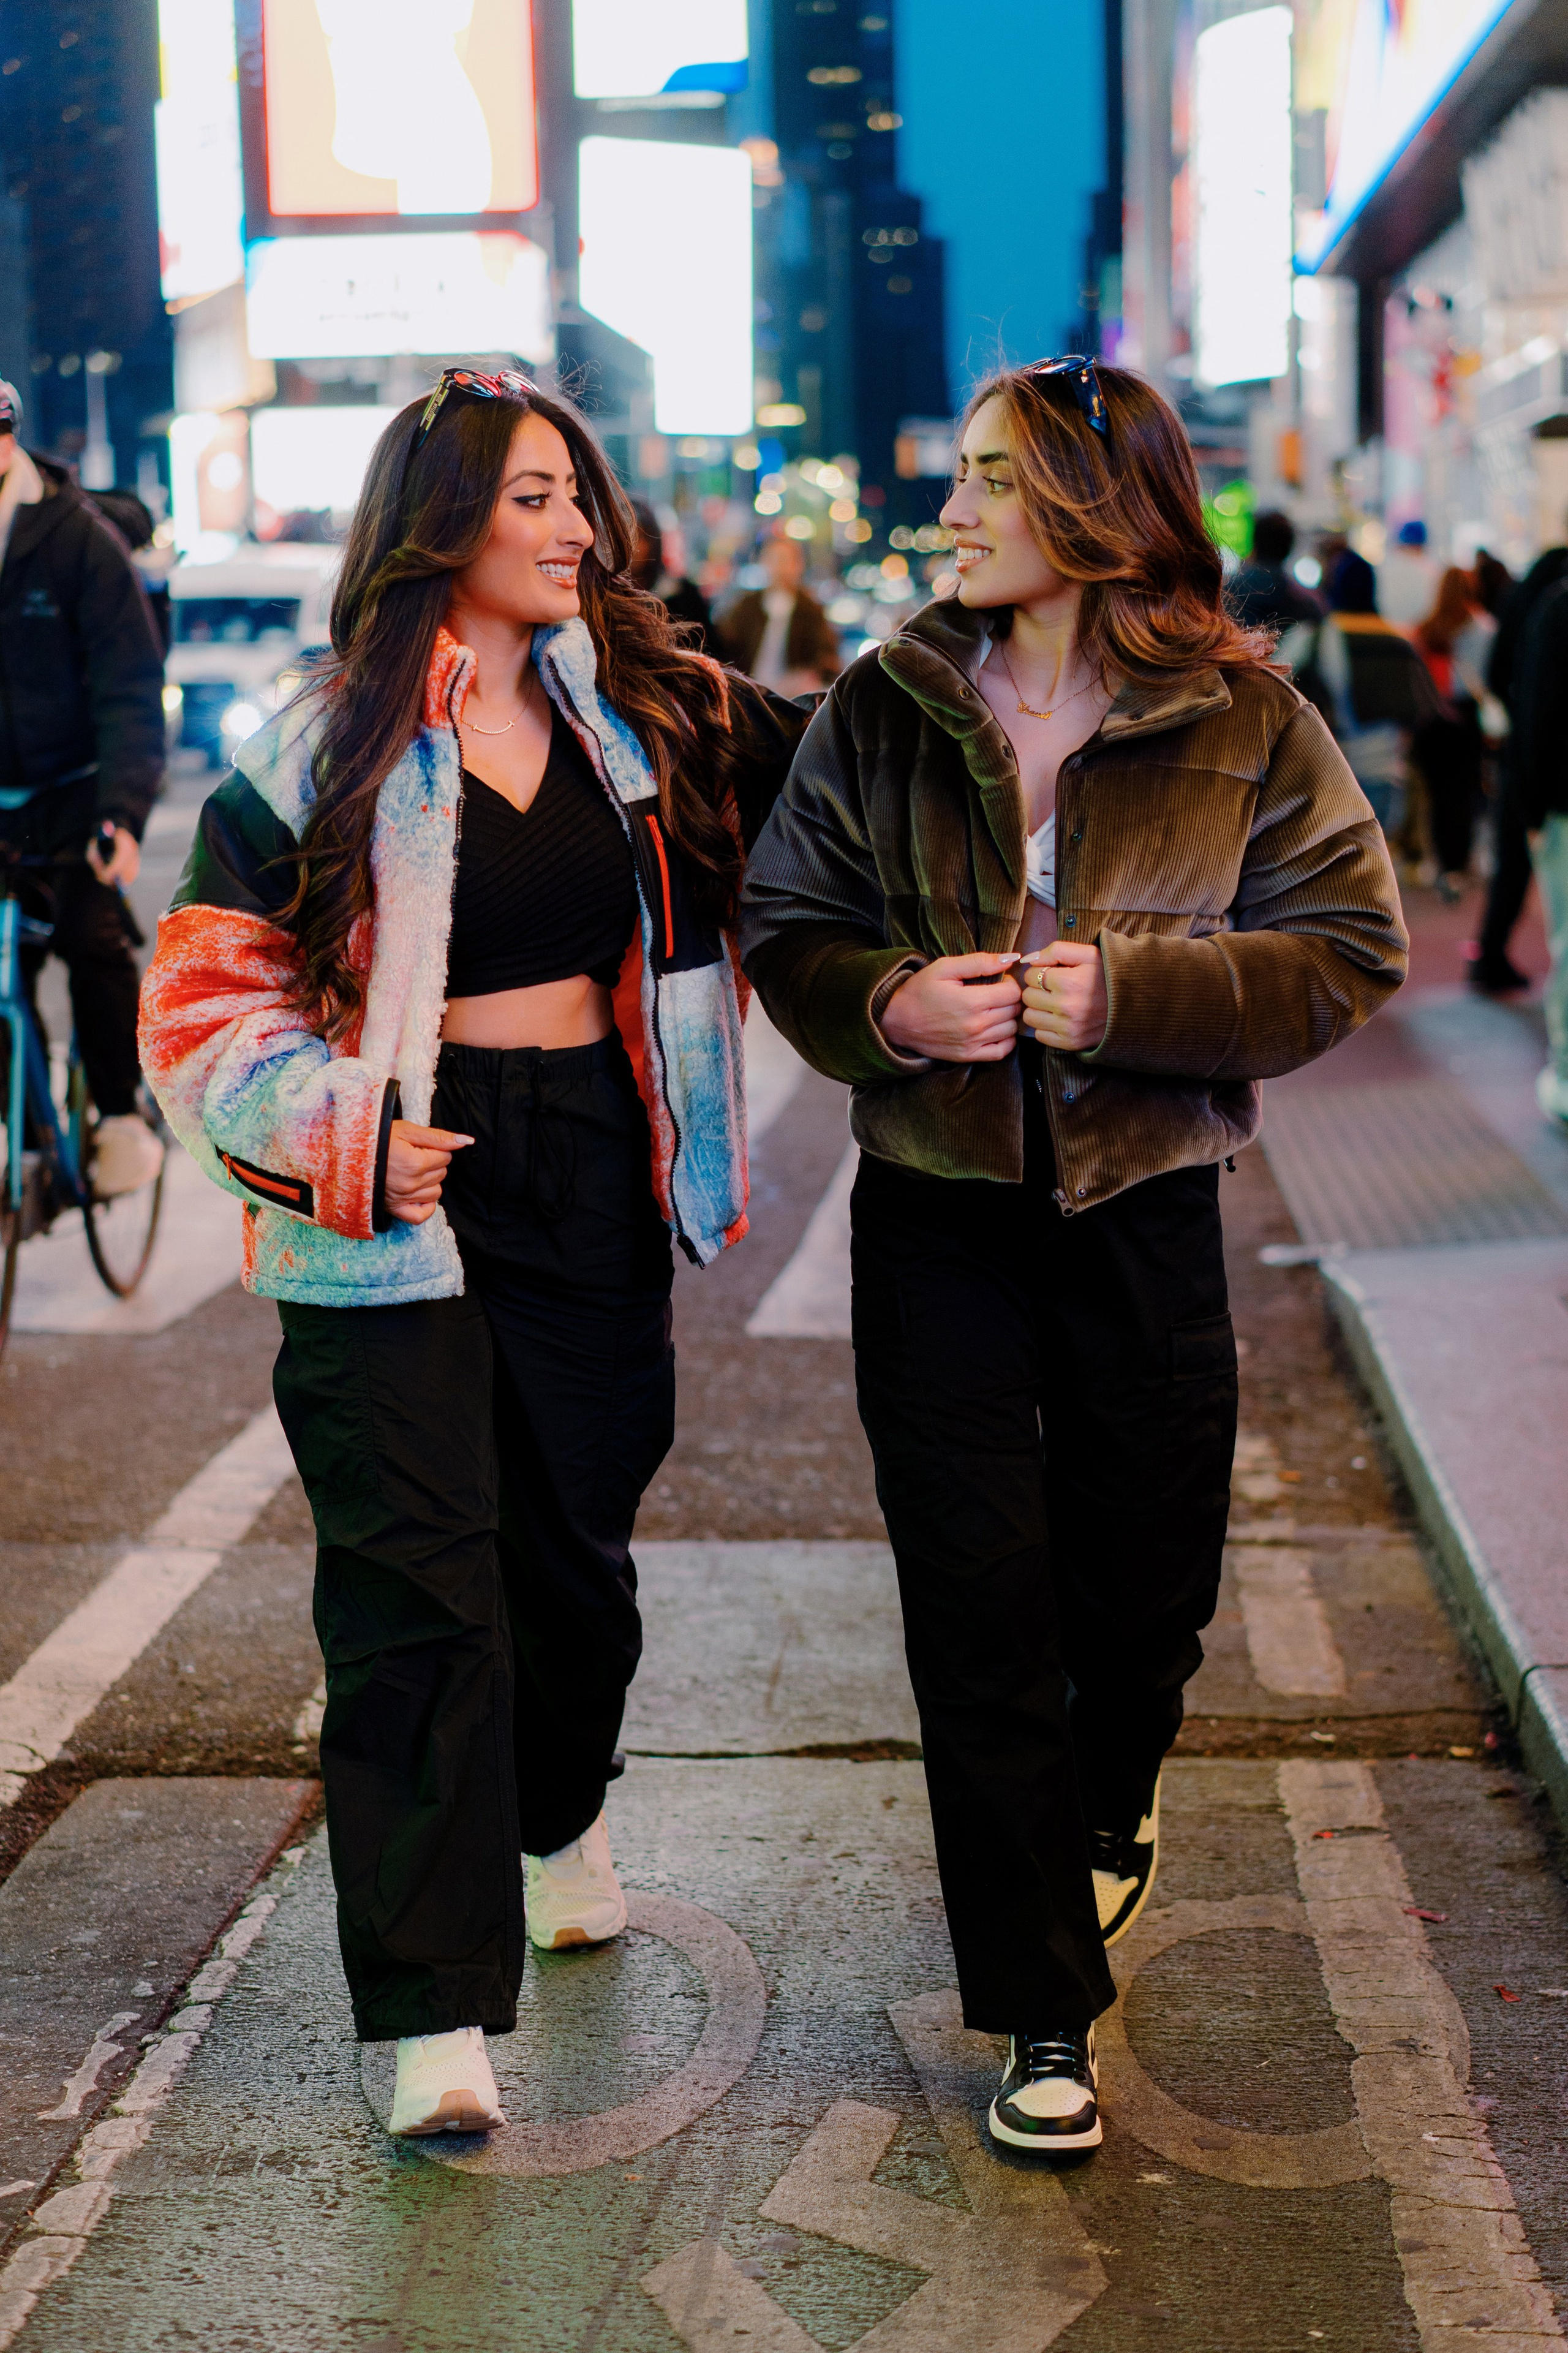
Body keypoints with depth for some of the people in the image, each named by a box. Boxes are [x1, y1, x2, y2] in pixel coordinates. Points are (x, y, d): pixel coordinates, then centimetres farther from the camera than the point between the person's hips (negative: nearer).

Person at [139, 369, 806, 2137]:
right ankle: (435, 2015, -4)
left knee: (576, 1538, 17)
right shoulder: (324, 751, -5)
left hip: (597, 1181, 5)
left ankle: (558, 1817, 47)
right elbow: (211, 997, -4)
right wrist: (349, 1131, -17)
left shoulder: (648, 711, 7)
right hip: (405, 1202, -4)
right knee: (418, 1591, -7)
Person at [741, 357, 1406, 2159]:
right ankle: (1045, 2017, 10)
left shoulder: (1245, 721, -5)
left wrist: (1133, 991, -19)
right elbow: (783, 927, 6)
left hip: (1144, 1214, 0)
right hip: (937, 1218, 0)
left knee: (1147, 1583, 14)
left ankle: (1107, 1809, 50)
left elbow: (1346, 950, -5)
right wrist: (887, 1002, -16)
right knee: (978, 1614, -2)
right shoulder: (883, 710, 0)